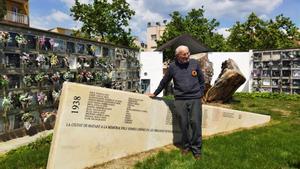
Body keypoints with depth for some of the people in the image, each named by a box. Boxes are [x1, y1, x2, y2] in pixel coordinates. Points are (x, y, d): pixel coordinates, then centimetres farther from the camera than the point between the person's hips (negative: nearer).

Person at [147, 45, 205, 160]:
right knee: (183, 124, 4)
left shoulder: (194, 63, 3)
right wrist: (155, 93, 19)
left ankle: (196, 148, 13)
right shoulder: (173, 67, 1)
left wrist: (200, 94, 9)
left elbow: (201, 80, 14)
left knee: (195, 123, -1)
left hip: (195, 99, 0)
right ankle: (185, 146, 23)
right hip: (180, 100, 0)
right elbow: (164, 82, 13)